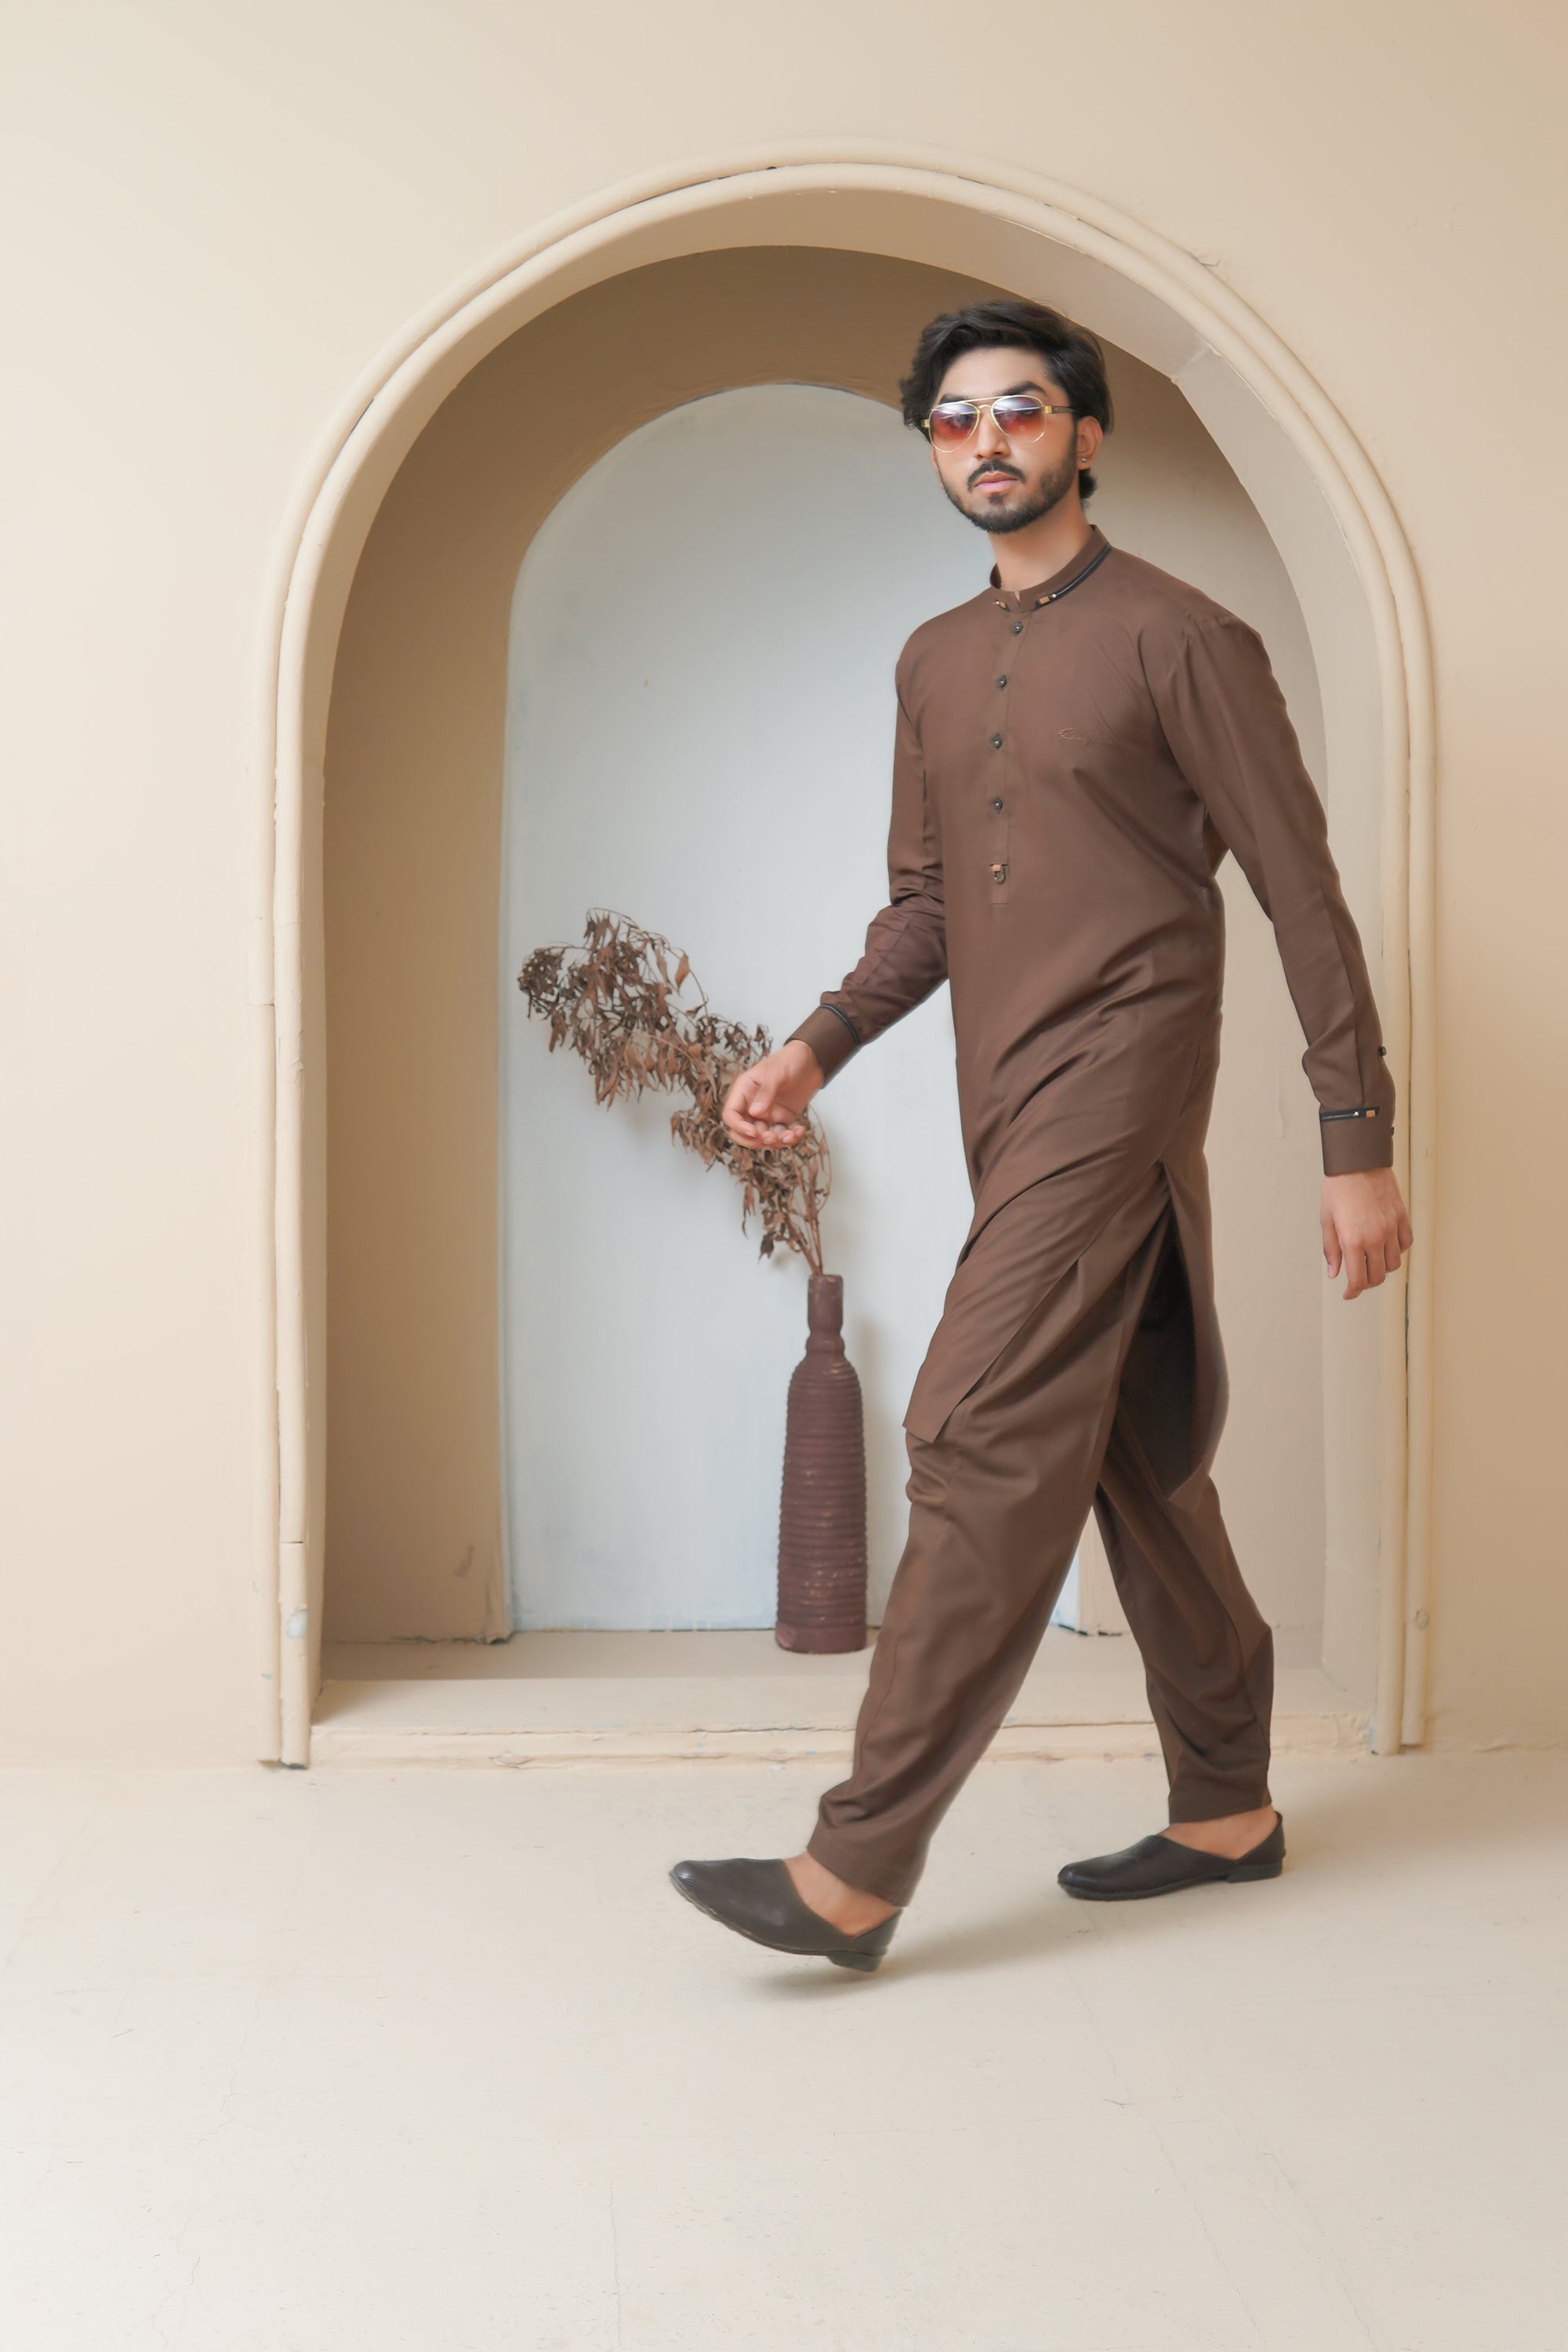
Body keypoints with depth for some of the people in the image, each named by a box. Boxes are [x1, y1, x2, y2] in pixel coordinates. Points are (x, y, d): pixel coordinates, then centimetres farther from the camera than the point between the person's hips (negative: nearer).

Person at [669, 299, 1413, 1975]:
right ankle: (1225, 1806, 25)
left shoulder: (1178, 638, -4)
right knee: (1134, 1454, 13)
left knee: (981, 1439, -14)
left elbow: (1303, 897, -5)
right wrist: (818, 1049, 4)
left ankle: (859, 1869, -12)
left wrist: (1358, 1147, -9)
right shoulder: (934, 663, 17)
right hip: (1007, 1104, 8)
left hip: (1115, 1080, -7)